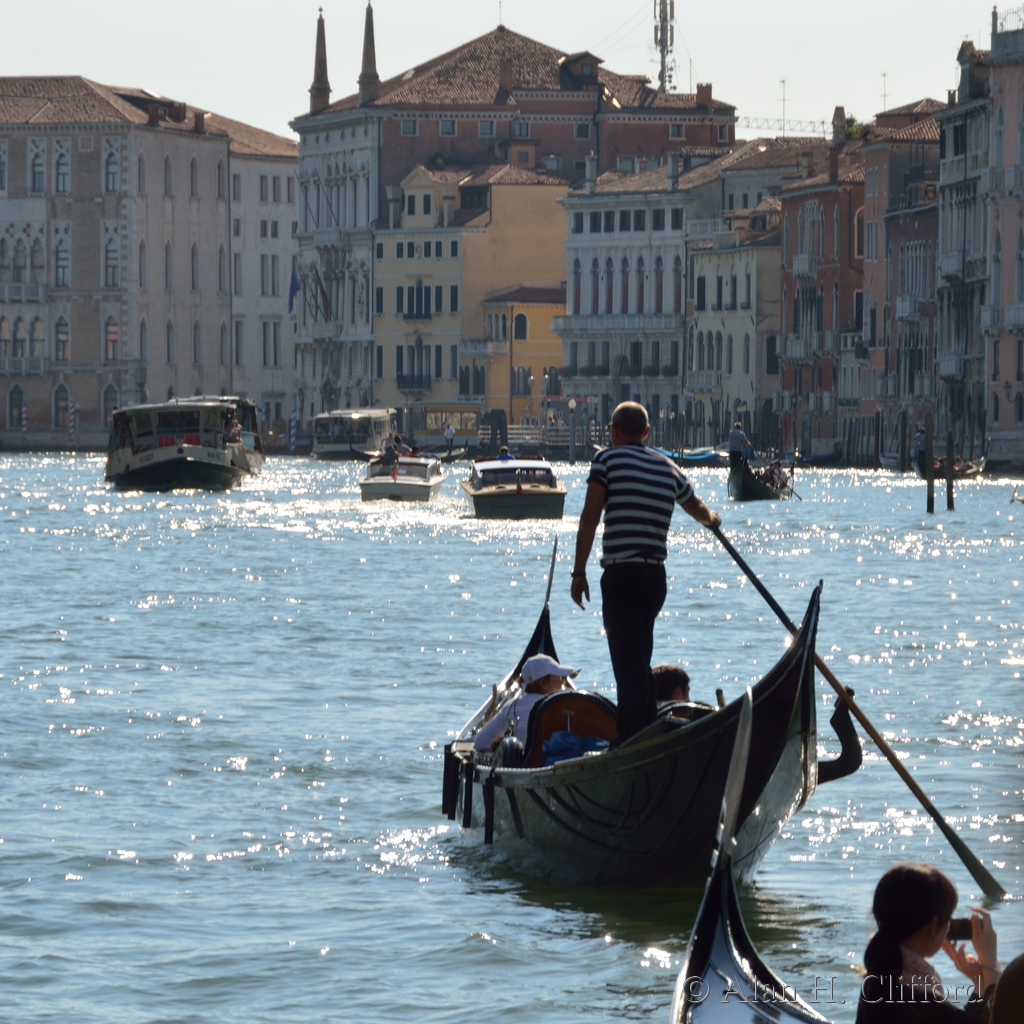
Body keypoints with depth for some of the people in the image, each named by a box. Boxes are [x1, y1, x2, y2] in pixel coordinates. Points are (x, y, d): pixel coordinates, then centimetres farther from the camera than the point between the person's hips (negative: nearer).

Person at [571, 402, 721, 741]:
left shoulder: (607, 459, -2)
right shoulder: (668, 468, 14)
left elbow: (590, 517, -10)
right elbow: (697, 508, 32)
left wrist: (579, 572, -7)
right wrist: (712, 520, 56)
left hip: (621, 573, -5)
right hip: (656, 575, 5)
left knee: (629, 661, -8)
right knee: (639, 660, 17)